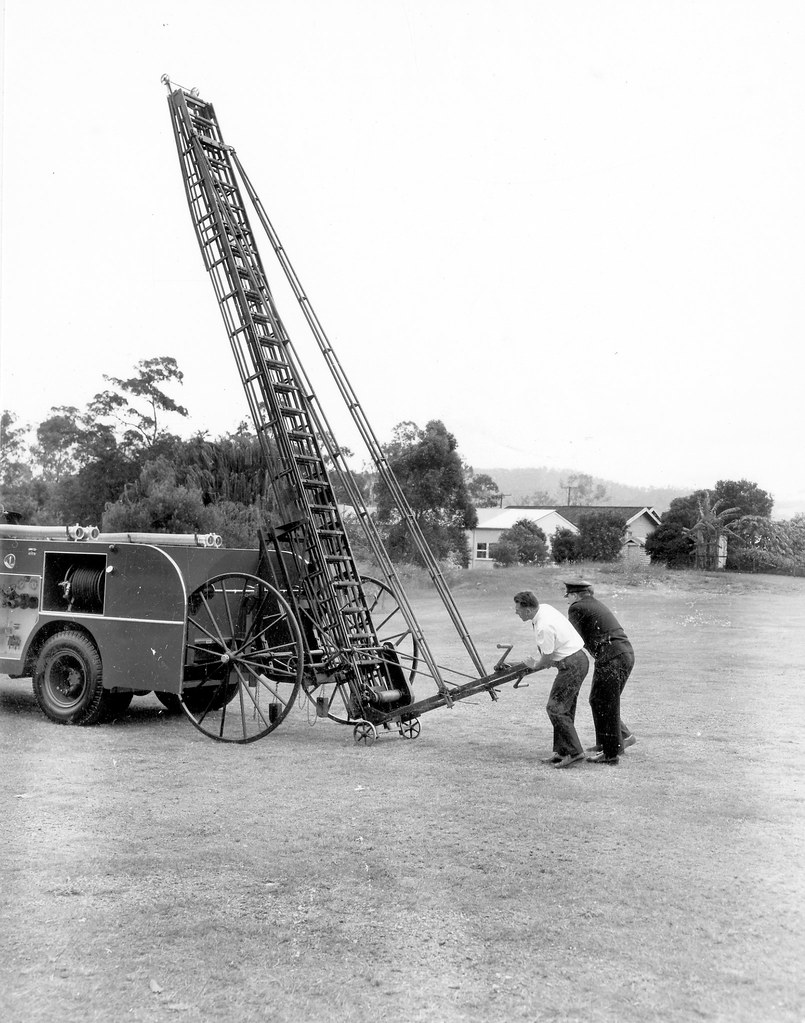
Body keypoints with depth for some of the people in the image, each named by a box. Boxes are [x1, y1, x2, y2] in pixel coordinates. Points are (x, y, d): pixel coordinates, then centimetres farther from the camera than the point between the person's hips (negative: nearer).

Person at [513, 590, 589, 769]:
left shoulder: (544, 627, -25)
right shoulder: (544, 608, 4)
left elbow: (546, 659, -14)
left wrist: (534, 665, 5)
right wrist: (541, 659, 25)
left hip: (571, 665, -10)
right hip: (577, 660, 10)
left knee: (556, 708, -7)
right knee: (564, 708, 13)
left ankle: (574, 753, -5)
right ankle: (562, 752, 18)